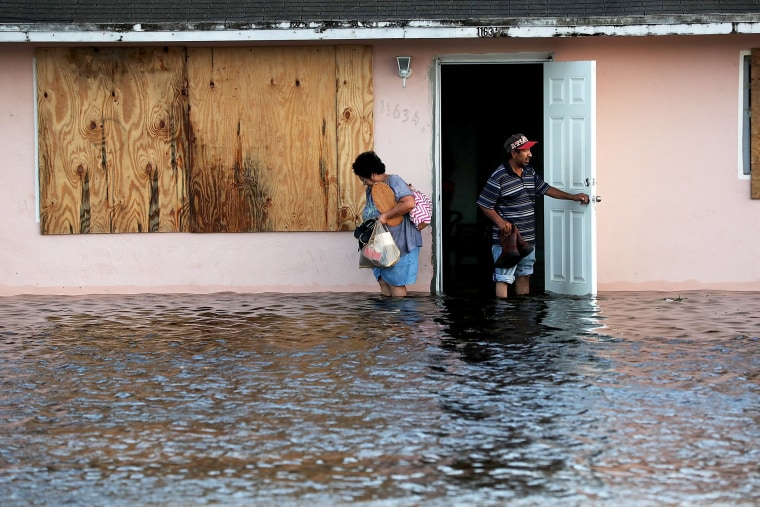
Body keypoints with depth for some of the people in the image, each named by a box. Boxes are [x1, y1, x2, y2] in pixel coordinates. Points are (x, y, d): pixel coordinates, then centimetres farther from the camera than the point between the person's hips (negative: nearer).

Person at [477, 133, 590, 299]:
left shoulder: (529, 172, 9)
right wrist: (500, 221, -24)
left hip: (527, 238, 8)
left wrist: (573, 197, 18)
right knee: (503, 279, -7)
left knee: (524, 276, 17)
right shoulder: (499, 177, -15)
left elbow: (545, 189, 22)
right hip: (506, 240, -8)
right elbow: (484, 204, -11)